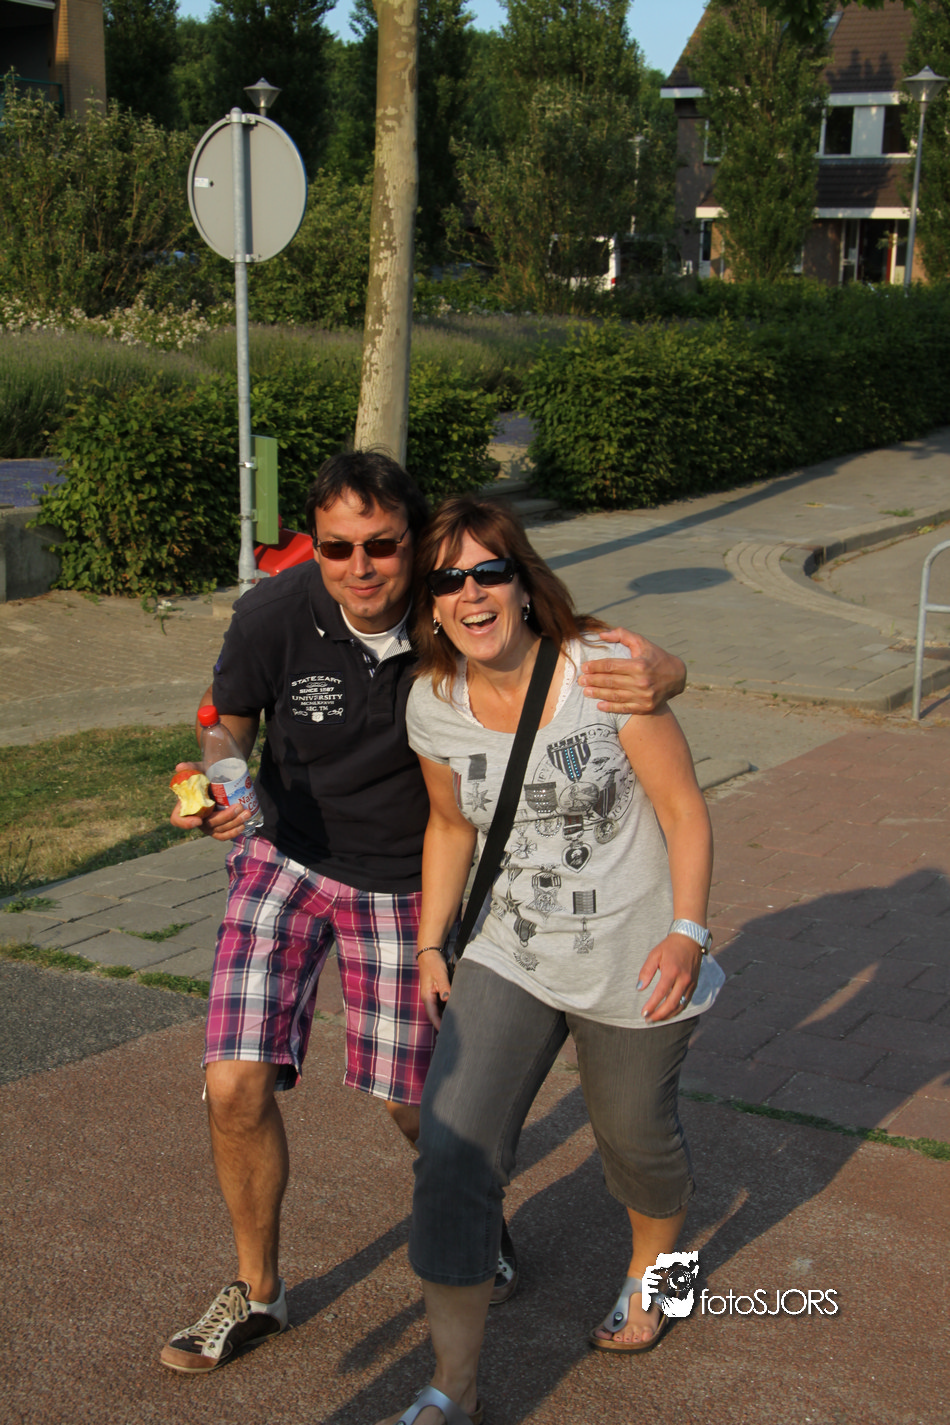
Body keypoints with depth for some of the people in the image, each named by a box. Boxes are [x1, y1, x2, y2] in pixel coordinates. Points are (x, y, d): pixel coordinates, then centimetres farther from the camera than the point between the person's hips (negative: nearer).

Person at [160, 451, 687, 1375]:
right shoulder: (272, 616, -23)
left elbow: (660, 670, -19)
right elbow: (229, 726, -3)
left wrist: (651, 675, -44)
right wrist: (220, 793, -26)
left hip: (402, 884, 0)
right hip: (285, 858, 1)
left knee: (413, 1102, 11)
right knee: (236, 1085, -11)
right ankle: (256, 1291, 15)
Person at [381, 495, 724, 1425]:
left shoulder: (606, 671, -18)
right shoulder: (434, 703, -5)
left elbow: (684, 808, -14)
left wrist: (688, 932, -23)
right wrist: (431, 946, 9)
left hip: (632, 963, -3)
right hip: (509, 956, 3)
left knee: (635, 1137, 16)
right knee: (452, 1155, -8)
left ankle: (652, 1271, 52)